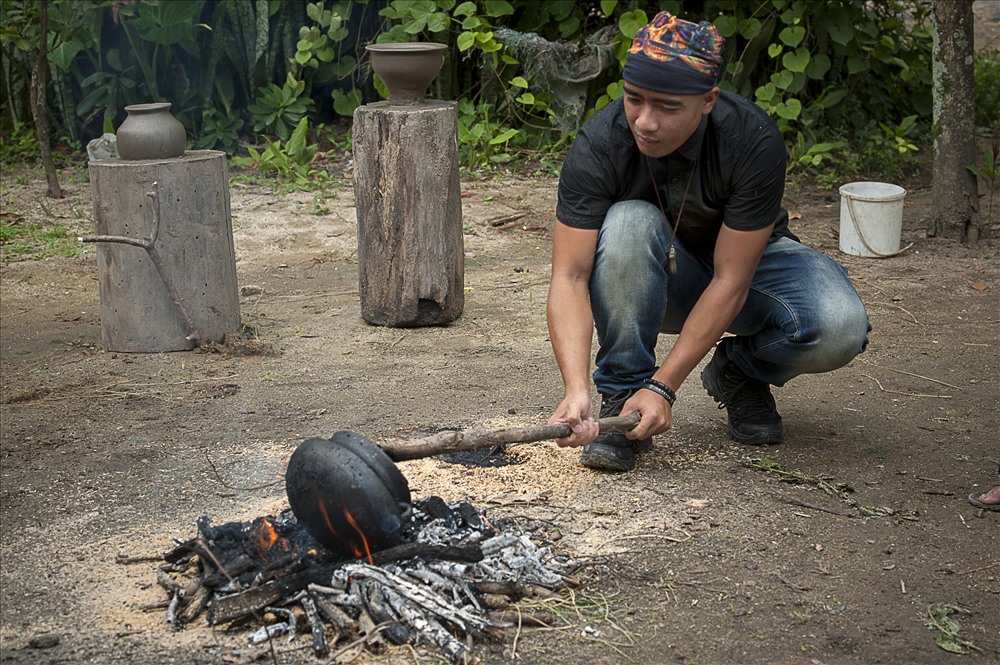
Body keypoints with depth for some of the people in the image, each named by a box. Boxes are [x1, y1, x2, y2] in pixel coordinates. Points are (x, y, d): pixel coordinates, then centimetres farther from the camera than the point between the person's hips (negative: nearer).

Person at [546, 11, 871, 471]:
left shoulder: (754, 142, -29)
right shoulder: (598, 145, -27)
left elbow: (730, 280, -29)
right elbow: (570, 276, -30)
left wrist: (663, 387, -34)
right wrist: (575, 390, -44)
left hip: (745, 260, 0)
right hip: (657, 282, 0)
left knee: (839, 329, -30)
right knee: (628, 222, -35)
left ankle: (739, 372, 3)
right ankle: (621, 395, -19)